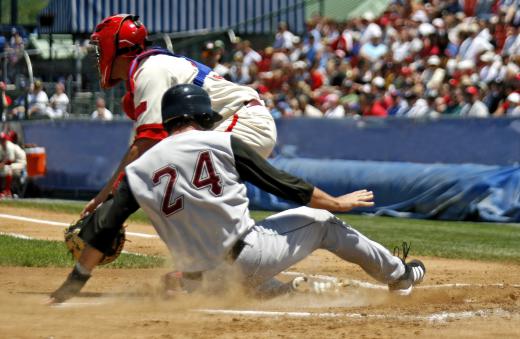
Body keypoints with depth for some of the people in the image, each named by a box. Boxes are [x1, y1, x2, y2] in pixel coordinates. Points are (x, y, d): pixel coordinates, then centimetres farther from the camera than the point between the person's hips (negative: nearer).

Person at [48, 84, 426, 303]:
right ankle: (398, 274, 29)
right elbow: (281, 182, 4)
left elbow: (105, 226, 4)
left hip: (202, 282, 3)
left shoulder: (140, 170, 8)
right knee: (320, 221, 17)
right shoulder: (223, 143, 1)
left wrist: (75, 282, 9)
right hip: (249, 259, -3)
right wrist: (335, 202, 16)